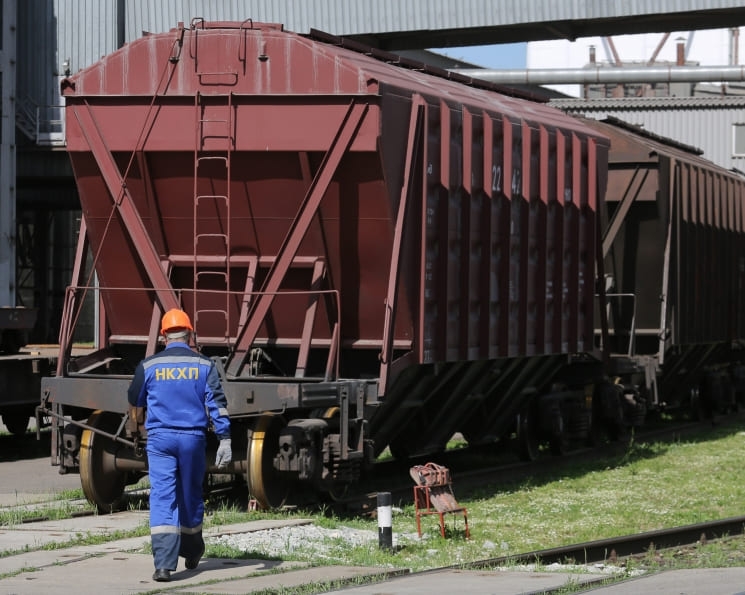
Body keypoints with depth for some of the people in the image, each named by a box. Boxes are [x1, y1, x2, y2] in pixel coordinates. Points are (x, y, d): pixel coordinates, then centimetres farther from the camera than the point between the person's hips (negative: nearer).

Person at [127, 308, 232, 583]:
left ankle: (164, 563, -18)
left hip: (160, 438, -1)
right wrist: (225, 440, -6)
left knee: (162, 498, -6)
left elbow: (135, 403, 17)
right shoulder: (204, 365, 1)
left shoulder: (148, 366, 2)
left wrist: (141, 418, 40)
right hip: (193, 438, 1)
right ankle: (191, 553, 35)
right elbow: (217, 403, -6)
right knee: (190, 497, 18)